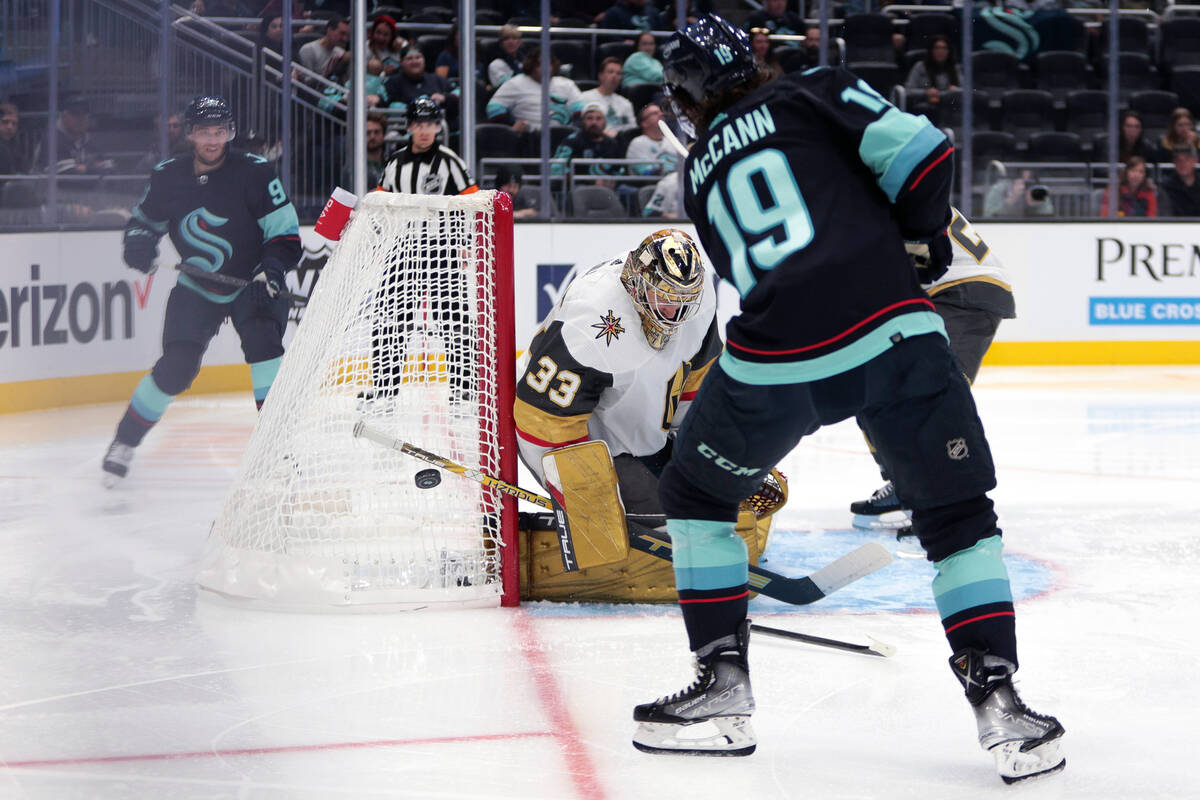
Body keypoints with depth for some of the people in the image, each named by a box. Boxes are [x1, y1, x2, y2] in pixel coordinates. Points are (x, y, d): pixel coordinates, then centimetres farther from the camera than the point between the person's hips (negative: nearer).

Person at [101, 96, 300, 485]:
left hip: (252, 282, -1)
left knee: (262, 340, -27)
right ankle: (125, 439, 6)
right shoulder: (169, 177, -6)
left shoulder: (254, 173, -16)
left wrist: (269, 272, -29)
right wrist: (139, 240, -12)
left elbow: (286, 235, -13)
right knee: (176, 366, -10)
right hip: (197, 287, 2)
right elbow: (144, 219, 11)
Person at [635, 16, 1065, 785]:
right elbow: (919, 151, -1)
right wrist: (918, 242, 15)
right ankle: (997, 698, 2)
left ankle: (723, 685, 20)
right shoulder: (816, 93, 13)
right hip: (893, 332, -1)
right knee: (958, 514, 13)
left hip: (774, 363, 2)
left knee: (695, 496, 25)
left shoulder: (701, 174, 24)